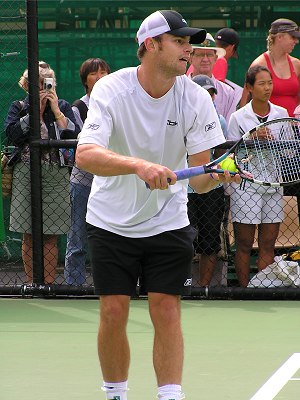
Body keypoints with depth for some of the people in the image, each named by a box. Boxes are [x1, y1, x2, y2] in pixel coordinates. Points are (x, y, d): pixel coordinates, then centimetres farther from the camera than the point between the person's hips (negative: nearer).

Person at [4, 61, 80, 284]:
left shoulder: (63, 107, 8)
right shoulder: (19, 108, 9)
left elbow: (74, 136, -6)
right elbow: (12, 134, -9)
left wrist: (56, 110, -10)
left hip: (56, 177, -1)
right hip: (25, 177, 1)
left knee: (50, 238, -2)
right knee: (29, 238, 2)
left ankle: (48, 283, 2)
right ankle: (31, 283, 9)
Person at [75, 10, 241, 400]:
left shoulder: (196, 98, -11)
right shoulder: (112, 90, -18)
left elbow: (198, 177, -11)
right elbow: (85, 154, -33)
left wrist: (215, 175, -35)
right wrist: (139, 165, -48)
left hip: (168, 221, 1)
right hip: (111, 221, -1)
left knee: (167, 312, -6)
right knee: (113, 313, -1)